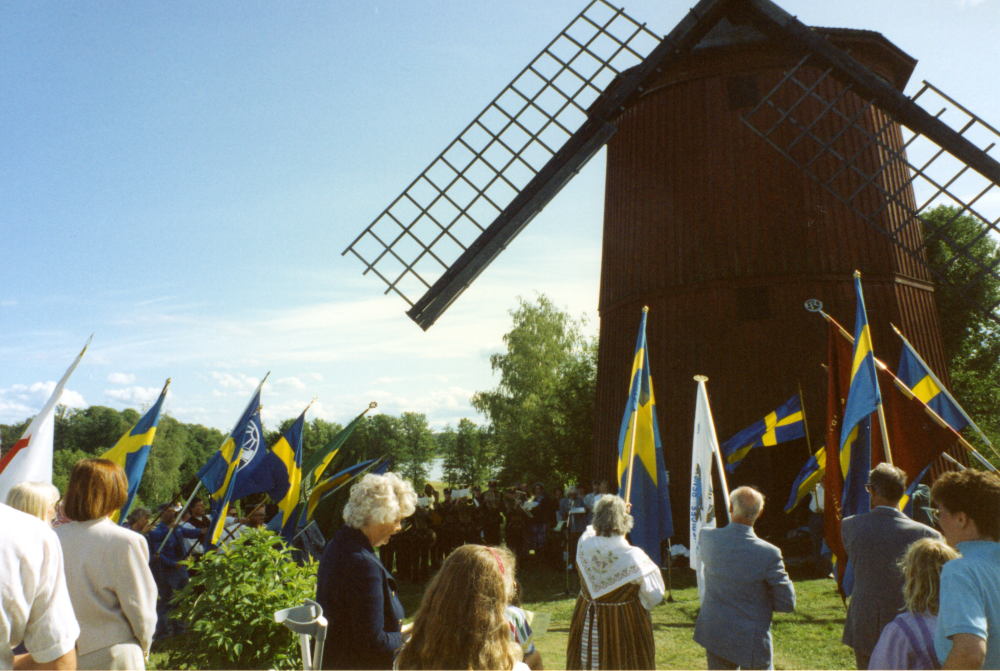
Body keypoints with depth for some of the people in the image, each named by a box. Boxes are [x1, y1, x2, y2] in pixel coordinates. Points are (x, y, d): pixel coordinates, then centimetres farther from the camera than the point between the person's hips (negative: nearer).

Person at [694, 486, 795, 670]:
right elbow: (787, 603, -13)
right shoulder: (769, 554, -25)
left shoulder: (707, 537, -15)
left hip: (713, 635, 4)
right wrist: (761, 600, 3)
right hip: (751, 641, -3)